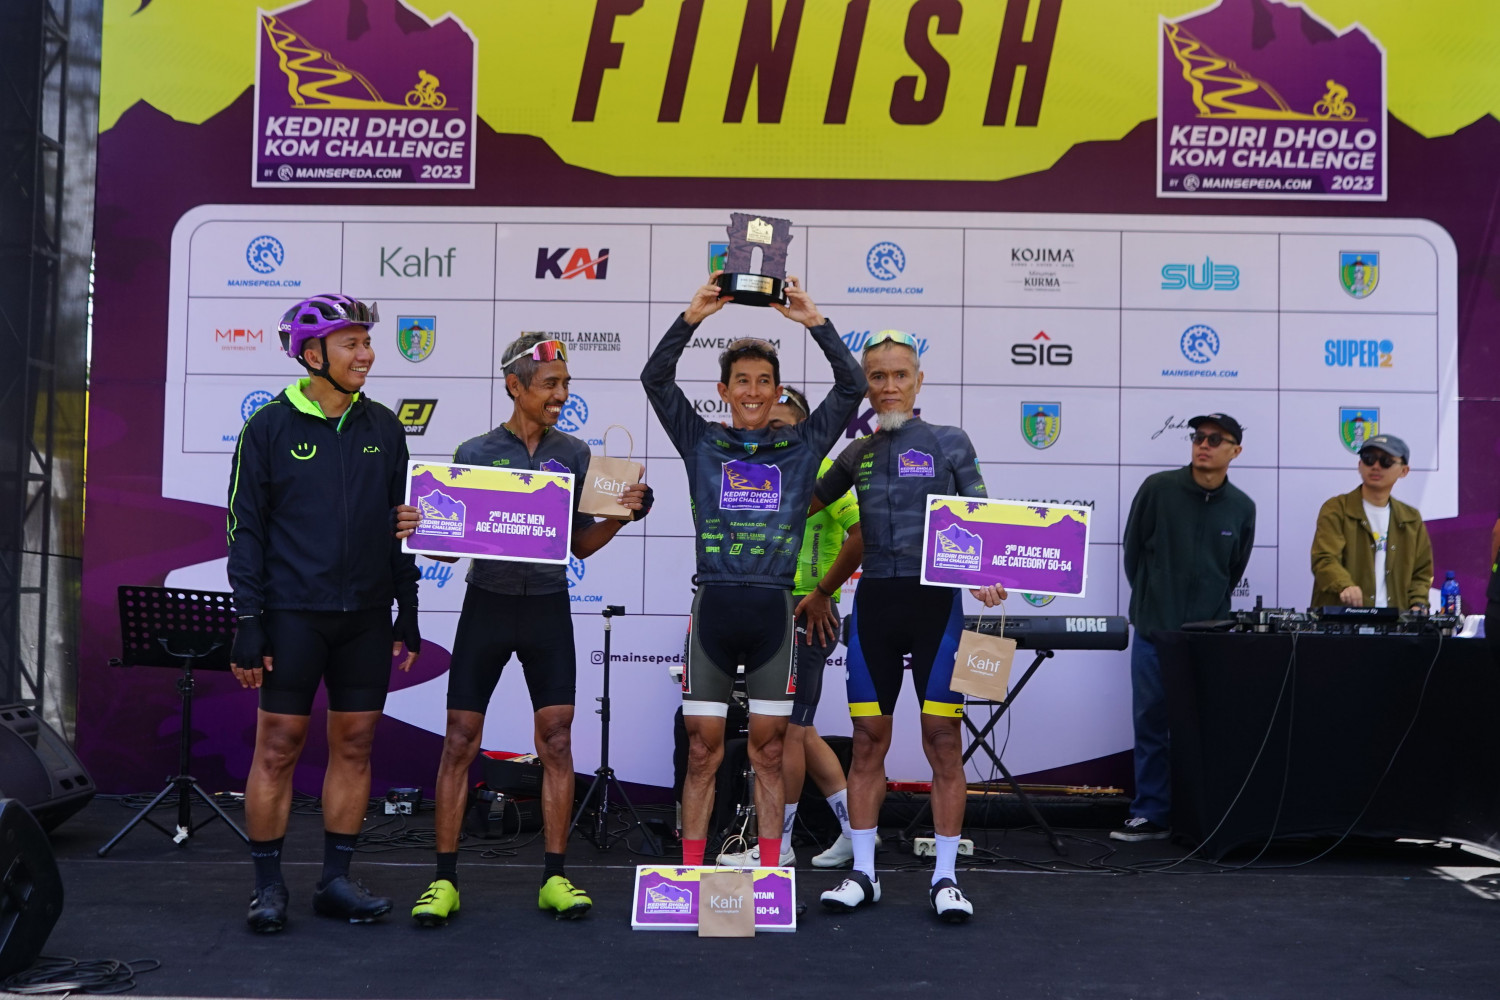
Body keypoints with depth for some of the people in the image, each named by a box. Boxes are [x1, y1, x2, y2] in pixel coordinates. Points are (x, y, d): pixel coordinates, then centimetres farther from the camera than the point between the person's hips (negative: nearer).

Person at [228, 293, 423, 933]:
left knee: (354, 745, 6)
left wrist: (407, 613, 11)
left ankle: (336, 881, 16)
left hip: (365, 616, 4)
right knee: (278, 746, -1)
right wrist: (247, 623, -8)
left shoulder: (383, 428, 10)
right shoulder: (270, 427, -1)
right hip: (292, 612, -4)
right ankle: (268, 886, 11)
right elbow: (246, 531, -2)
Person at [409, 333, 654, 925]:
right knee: (460, 742, 0)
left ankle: (555, 878, 10)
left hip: (549, 608, 2)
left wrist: (624, 513, -6)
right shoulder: (475, 453, -1)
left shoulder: (573, 453, 5)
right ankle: (444, 881, 8)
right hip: (487, 604, -1)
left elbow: (581, 544, 10)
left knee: (556, 742, 1)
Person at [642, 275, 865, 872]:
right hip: (713, 605, 0)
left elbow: (852, 387, 2)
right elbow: (655, 379, 0)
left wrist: (814, 321, -7)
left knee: (769, 750, 6)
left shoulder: (802, 446, 10)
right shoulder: (701, 442, 9)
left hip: (773, 609, 0)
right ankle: (690, 874, 11)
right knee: (703, 749, 3)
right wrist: (693, 316, -11)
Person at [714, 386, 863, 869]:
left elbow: (863, 533, -22)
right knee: (799, 730, 13)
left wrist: (822, 592, -18)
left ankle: (778, 846, 6)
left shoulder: (821, 471, -12)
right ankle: (855, 825, 23)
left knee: (788, 730, -3)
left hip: (808, 615, -9)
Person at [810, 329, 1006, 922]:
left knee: (943, 740, -3)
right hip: (874, 602, 3)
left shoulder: (950, 443, 3)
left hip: (935, 601, -3)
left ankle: (945, 878, 7)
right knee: (868, 740, 5)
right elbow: (803, 502, 27)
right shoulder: (857, 454, 12)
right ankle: (862, 874, 14)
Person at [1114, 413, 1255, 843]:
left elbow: (1234, 570, 15)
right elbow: (1133, 548, 6)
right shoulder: (1158, 488, -4)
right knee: (1150, 725, 5)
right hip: (1154, 631, -1)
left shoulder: (1242, 508, 3)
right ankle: (1150, 815, 14)